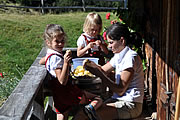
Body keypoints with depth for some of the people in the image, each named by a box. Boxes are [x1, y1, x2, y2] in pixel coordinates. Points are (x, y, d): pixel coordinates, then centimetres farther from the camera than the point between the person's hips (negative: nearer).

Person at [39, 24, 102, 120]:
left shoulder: (50, 54, 7)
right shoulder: (56, 58, -22)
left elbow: (41, 62, 30)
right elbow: (63, 81, -26)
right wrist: (66, 63, -37)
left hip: (58, 95, 9)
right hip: (66, 93, -9)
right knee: (98, 99, -6)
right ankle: (91, 108, -34)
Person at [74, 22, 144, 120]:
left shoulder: (131, 57, -16)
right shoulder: (118, 56, 12)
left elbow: (120, 90, -18)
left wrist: (99, 74, -18)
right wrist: (92, 66, -7)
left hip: (130, 105, -8)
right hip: (119, 100, 8)